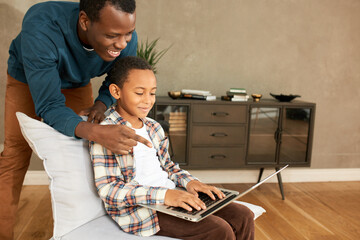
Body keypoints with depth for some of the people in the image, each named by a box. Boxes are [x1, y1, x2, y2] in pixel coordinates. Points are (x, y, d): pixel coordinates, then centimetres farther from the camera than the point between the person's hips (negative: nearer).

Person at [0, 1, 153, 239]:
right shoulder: (40, 29, -43)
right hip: (27, 80, -2)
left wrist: (101, 104, -29)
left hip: (78, 84, 3)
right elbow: (49, 106, -41)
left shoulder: (127, 39, -31)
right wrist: (97, 133, -59)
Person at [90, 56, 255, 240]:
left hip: (172, 195, 8)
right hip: (139, 210, -7)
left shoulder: (154, 127, 13)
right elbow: (109, 190, -18)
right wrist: (163, 195, -28)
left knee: (243, 217, -3)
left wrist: (189, 181, -1)